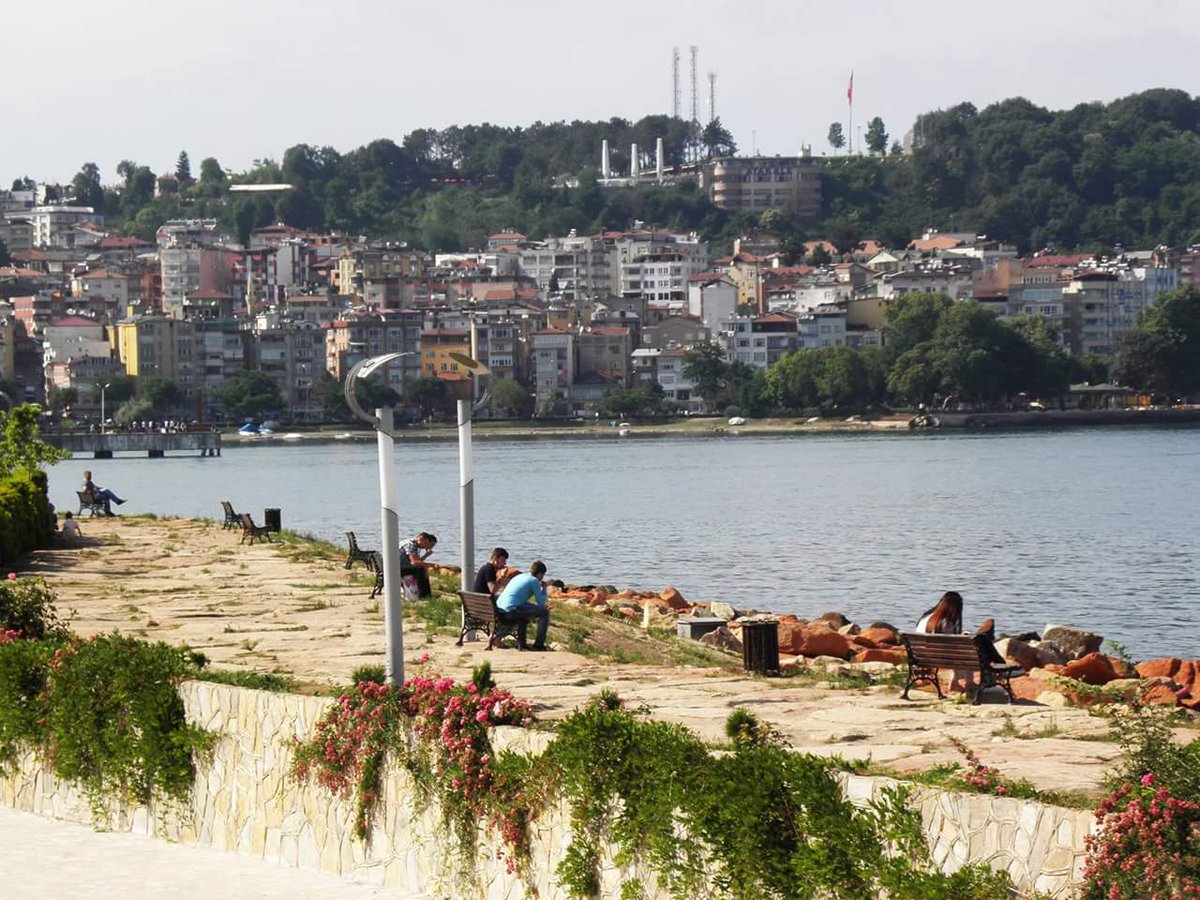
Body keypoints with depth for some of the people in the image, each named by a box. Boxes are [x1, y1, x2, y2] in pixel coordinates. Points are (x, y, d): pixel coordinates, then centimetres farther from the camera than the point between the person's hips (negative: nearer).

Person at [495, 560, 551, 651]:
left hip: (499, 609, 9)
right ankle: (538, 644, 4)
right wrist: (544, 589, 17)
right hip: (512, 610, -9)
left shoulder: (519, 577, 25)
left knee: (524, 612, 38)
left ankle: (521, 643, 35)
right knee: (544, 612, 1)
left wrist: (542, 607, 33)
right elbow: (541, 602, 1)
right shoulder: (534, 581, -1)